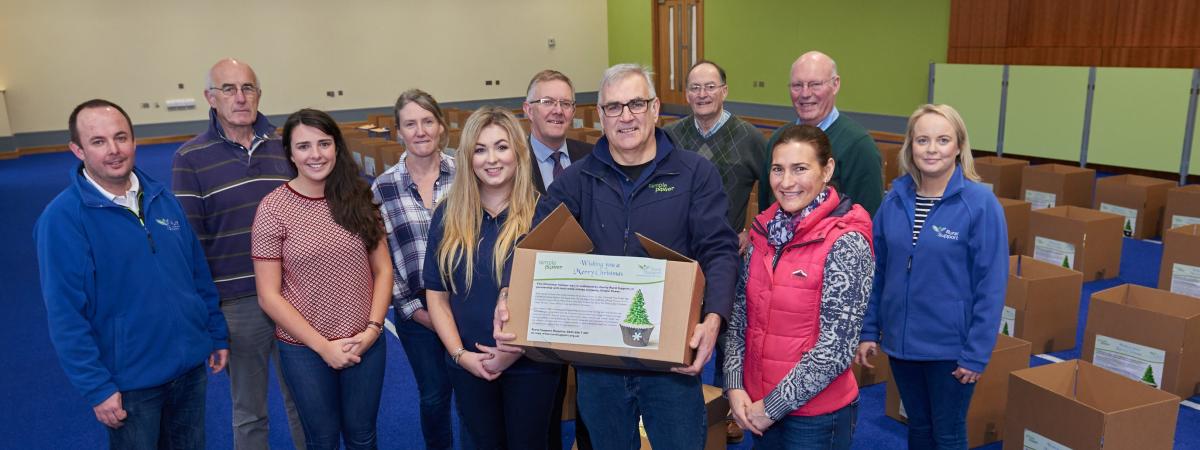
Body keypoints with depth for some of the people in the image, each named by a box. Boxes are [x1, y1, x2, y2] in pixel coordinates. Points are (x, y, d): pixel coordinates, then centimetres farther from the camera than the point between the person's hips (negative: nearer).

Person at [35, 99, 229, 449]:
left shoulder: (162, 198, 1)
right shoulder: (62, 218, -16)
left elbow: (199, 274, 8)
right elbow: (65, 315, -16)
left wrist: (217, 335, 9)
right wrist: (96, 387, -16)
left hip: (191, 366, 5)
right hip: (130, 381, -5)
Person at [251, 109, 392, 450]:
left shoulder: (358, 199, -1)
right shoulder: (273, 209, -10)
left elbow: (383, 269, 3)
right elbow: (269, 296, -10)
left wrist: (372, 329, -9)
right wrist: (323, 345, -13)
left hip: (365, 344, 2)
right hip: (305, 349, -2)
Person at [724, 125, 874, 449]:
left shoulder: (845, 243, -17)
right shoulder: (764, 229, 1)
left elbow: (835, 348, -18)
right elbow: (740, 314, 6)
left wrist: (772, 406, -13)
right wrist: (734, 385, -3)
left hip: (816, 415, -5)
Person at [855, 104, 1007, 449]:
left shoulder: (980, 203, -14)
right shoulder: (896, 198, -2)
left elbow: (991, 285, -13)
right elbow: (877, 271, 5)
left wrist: (976, 354, -13)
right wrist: (868, 331, 5)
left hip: (951, 347, -4)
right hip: (900, 341, 4)